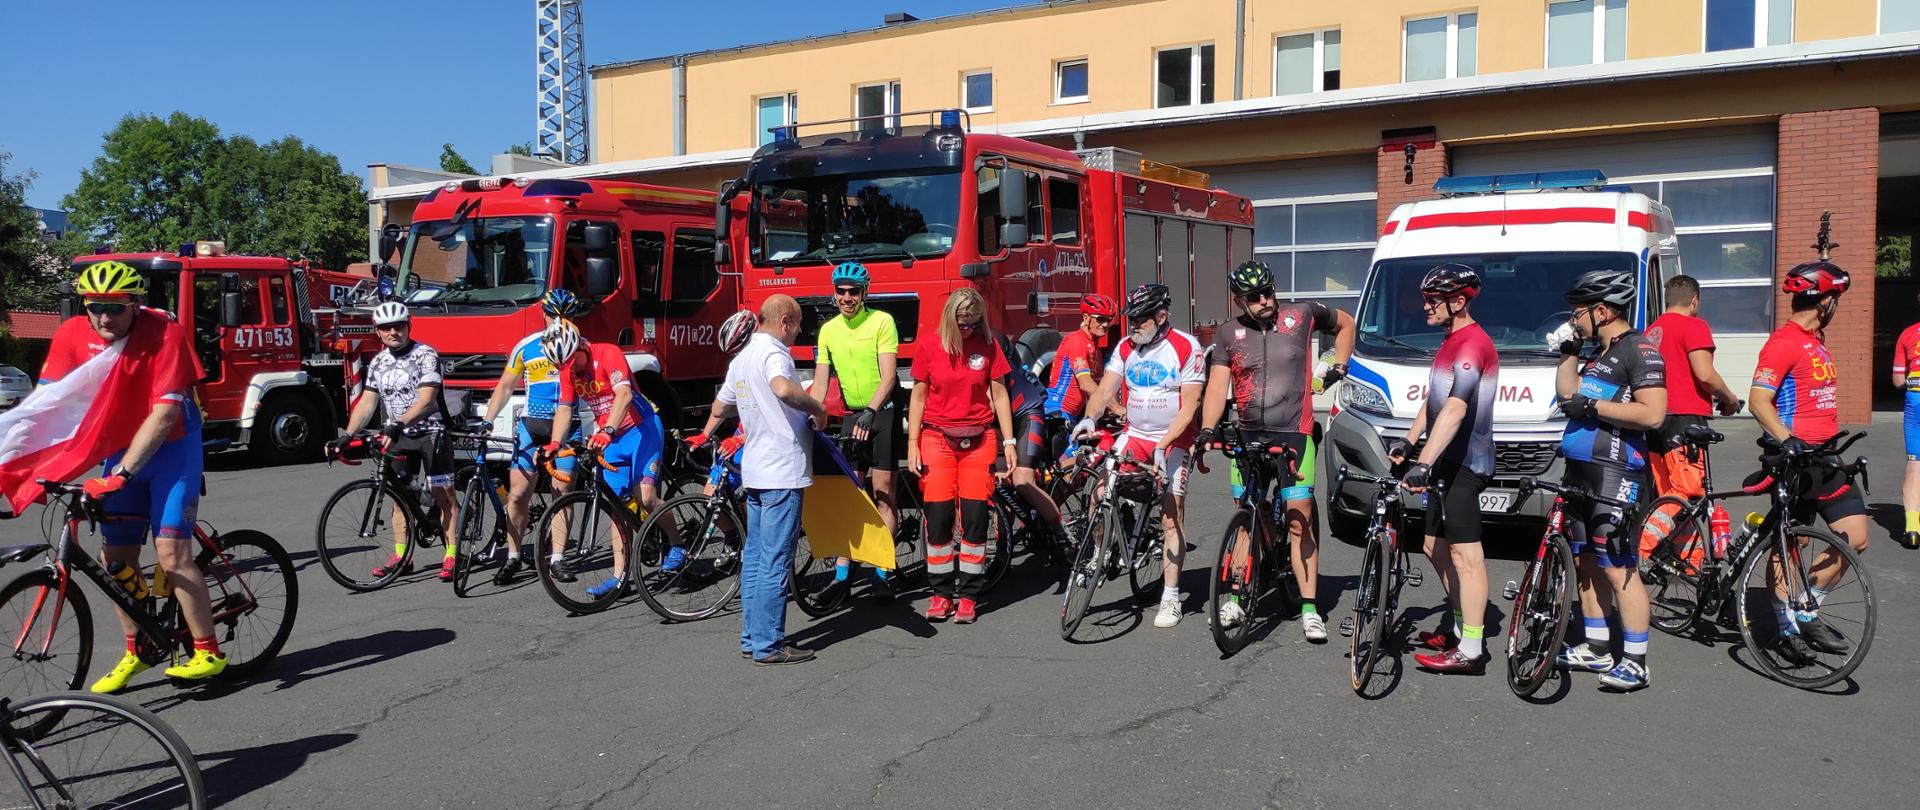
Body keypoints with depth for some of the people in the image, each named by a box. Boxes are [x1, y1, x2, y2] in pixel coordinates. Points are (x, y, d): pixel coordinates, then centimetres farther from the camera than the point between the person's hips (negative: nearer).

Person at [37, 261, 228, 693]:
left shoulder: (165, 333, -23)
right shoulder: (72, 335, -9)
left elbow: (165, 413, -26)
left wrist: (122, 473, -31)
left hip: (170, 449, -5)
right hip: (119, 449, 5)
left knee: (171, 554, -13)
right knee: (114, 559, 6)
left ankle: (208, 652, -1)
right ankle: (136, 651, 23)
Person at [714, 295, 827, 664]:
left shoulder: (741, 358, 15)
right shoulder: (773, 352, -14)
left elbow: (721, 407, 26)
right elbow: (783, 389, -36)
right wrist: (817, 408, -21)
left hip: (754, 470, 10)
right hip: (782, 472, -10)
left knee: (754, 557, 13)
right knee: (775, 561, -5)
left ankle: (752, 637, 19)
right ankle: (769, 645, -1)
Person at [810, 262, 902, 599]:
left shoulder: (881, 321, -10)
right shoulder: (828, 330, 4)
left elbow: (888, 375, -17)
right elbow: (820, 383, 4)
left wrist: (871, 412, -30)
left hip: (882, 413, -4)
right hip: (851, 416, 4)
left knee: (882, 491, -2)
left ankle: (882, 570, 3)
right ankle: (841, 571, 5)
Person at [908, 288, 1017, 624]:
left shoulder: (988, 348, 1)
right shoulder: (930, 350, 1)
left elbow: (999, 395, 5)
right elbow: (918, 397, 6)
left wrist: (1009, 442, 1)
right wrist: (912, 443, 1)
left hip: (978, 441, 0)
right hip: (937, 439, 0)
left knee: (975, 518, -2)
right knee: (938, 517, -2)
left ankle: (968, 595, 8)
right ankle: (941, 593, 11)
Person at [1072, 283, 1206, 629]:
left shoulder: (1186, 348, -12)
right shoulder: (1126, 348, 2)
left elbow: (1189, 406, -15)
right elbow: (1104, 389, -5)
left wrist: (1163, 446, -24)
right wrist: (1089, 418, -25)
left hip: (1174, 440, -4)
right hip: (1134, 435, 5)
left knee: (1171, 517, -6)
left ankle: (1170, 598, 0)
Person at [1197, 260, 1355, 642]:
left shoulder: (1303, 315, 1)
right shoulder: (1228, 335, 4)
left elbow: (1346, 323, 19)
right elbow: (1218, 384, -5)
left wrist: (1338, 367, 9)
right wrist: (1207, 429, -17)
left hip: (1293, 434, -2)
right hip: (1249, 437, 2)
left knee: (1300, 521, -6)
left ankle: (1309, 608, 0)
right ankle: (1237, 600, 19)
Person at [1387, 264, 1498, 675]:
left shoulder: (1472, 344, -17)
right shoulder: (1452, 342, 17)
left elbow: (1455, 409, -29)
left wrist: (1424, 463, -36)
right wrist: (1409, 441, 17)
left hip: (1464, 464, -11)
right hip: (1448, 463, 11)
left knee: (1464, 555, -9)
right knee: (1437, 548, 16)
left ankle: (1471, 651, -6)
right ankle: (1462, 629, 28)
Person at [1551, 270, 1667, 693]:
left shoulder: (1640, 350, -10)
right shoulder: (1598, 354, 20)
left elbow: (1653, 413, -19)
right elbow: (1566, 393, 15)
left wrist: (1591, 406, -18)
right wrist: (1569, 350, 11)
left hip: (1614, 475, -10)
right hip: (1581, 471, 10)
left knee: (1618, 569, -9)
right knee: (1586, 564, 15)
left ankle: (1635, 662, -3)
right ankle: (1596, 648, 25)